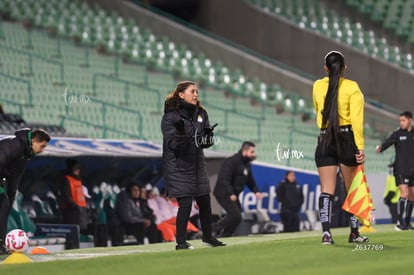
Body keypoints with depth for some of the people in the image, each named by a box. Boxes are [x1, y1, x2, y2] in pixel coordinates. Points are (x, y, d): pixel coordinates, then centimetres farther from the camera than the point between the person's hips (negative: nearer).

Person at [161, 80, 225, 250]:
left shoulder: (201, 114, 7)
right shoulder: (170, 117, -11)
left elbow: (206, 143, 8)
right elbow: (173, 144, -17)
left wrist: (208, 135, -15)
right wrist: (180, 132, -36)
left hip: (198, 165, 6)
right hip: (178, 168, -6)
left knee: (205, 203, 11)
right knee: (185, 204, -10)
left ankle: (208, 237, 28)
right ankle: (181, 242, 1)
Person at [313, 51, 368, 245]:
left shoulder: (317, 86, 6)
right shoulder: (352, 87, -4)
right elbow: (357, 119, -12)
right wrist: (360, 147, -13)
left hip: (324, 141, 2)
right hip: (347, 139, -2)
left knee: (326, 190, -1)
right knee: (352, 189, 10)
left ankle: (326, 232, -16)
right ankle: (354, 233, 16)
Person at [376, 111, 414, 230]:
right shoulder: (398, 133, -2)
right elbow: (387, 143, -17)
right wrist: (380, 148, -36)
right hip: (401, 170, -4)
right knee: (404, 194, -15)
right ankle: (400, 223, -14)